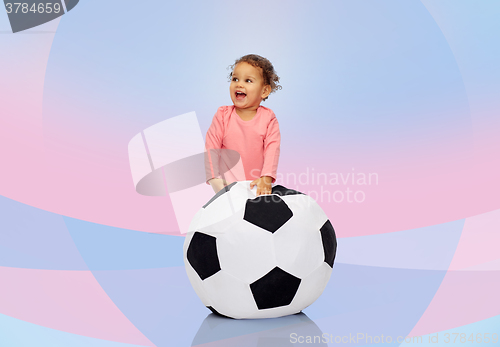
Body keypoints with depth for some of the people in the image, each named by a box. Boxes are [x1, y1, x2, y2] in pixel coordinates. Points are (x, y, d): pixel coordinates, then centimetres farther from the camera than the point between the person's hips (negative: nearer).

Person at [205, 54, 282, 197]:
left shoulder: (268, 118, 1)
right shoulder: (223, 115, 1)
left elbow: (272, 149, -7)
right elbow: (211, 148, -1)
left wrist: (266, 178, -20)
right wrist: (216, 182, -9)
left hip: (257, 186, 1)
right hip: (228, 186, -1)